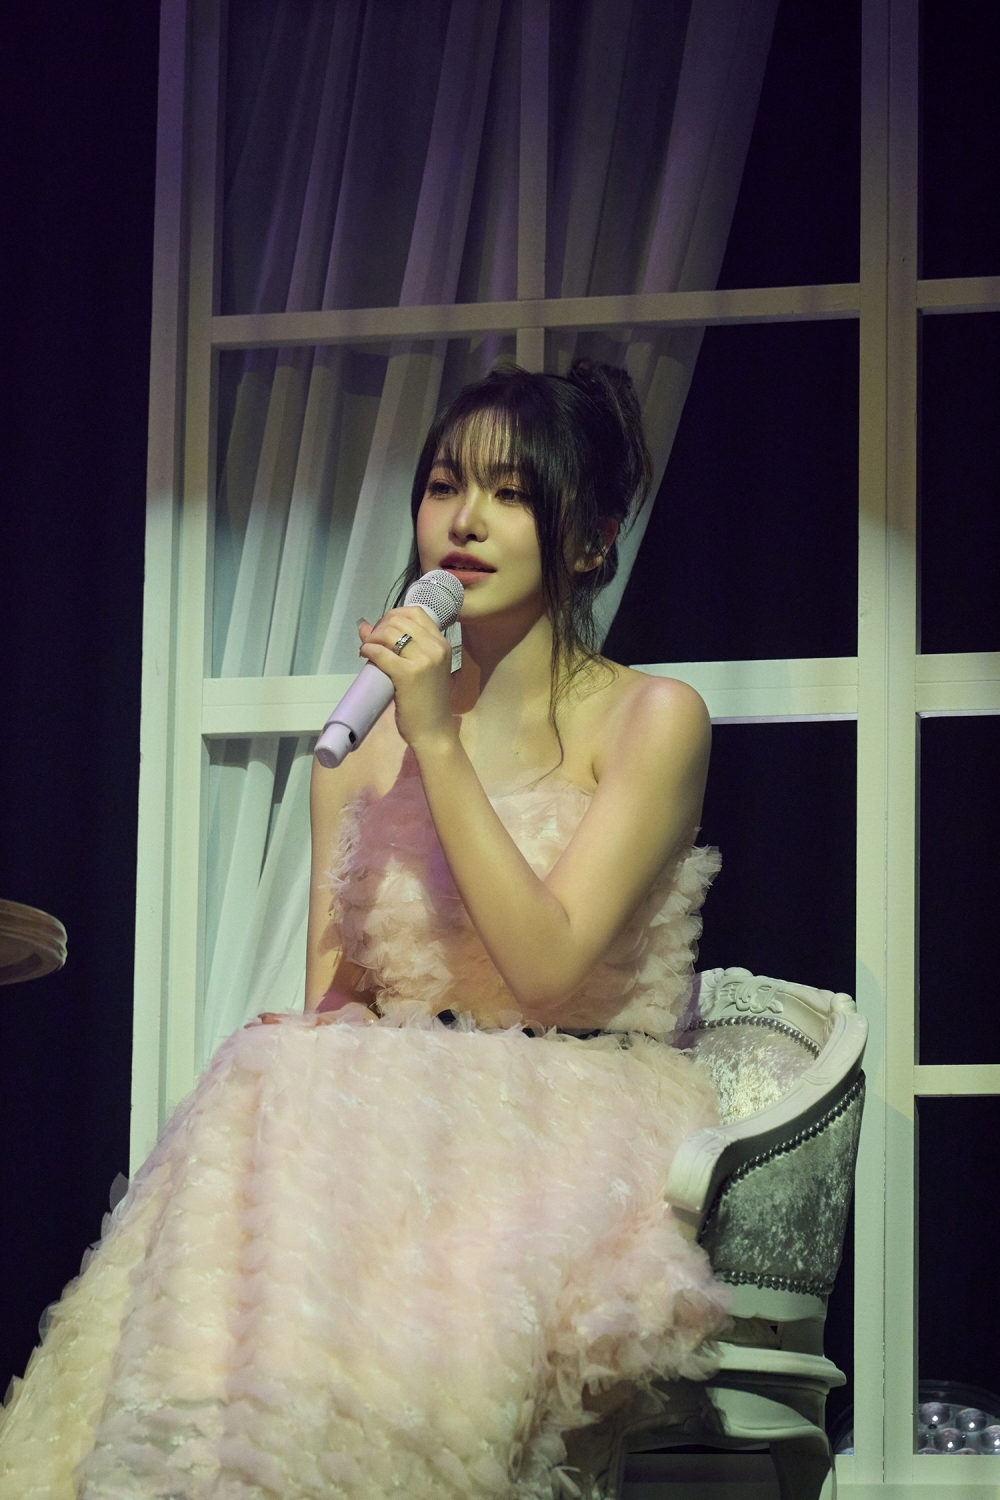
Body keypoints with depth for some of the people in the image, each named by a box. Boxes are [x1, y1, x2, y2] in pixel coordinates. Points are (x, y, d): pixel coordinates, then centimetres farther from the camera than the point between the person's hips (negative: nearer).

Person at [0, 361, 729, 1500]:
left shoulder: (649, 720, 1)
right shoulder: (366, 741, 15)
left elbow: (546, 965, -11)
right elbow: (332, 991, 12)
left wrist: (439, 741, -13)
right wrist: (306, 1044, -13)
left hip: (580, 1114, -4)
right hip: (399, 1102, 4)